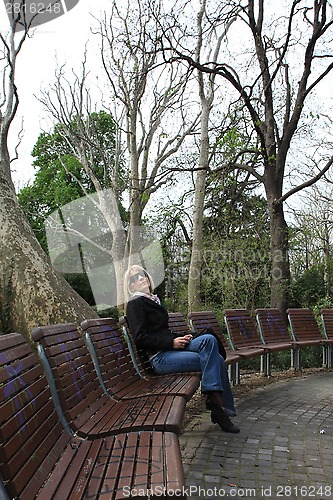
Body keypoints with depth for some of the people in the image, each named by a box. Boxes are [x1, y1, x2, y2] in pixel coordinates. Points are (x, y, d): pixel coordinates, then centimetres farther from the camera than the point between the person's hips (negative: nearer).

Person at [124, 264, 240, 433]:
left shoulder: (153, 301, 22)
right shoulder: (135, 303, -3)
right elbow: (141, 338, -13)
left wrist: (180, 339, 8)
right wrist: (172, 342, -15)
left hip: (171, 350, 8)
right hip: (159, 358, -8)